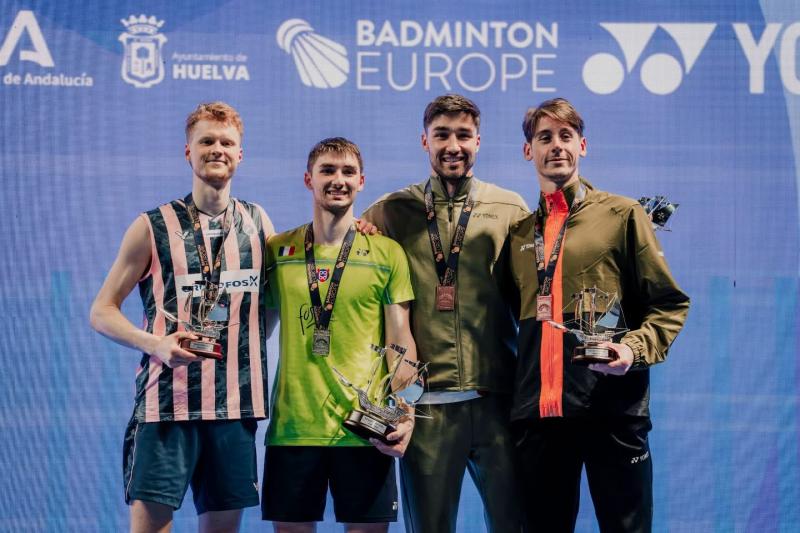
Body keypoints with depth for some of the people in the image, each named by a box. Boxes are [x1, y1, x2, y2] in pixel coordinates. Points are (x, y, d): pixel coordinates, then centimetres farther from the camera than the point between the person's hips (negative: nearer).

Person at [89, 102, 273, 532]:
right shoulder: (154, 227, 1)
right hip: (167, 398, -3)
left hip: (236, 400, 3)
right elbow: (102, 312, 1)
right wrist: (156, 344, -14)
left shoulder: (257, 222, 10)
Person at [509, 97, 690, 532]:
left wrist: (635, 349, -15)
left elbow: (669, 304, 2)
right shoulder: (519, 232, 17)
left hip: (612, 406, -4)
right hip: (536, 410, 4)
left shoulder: (621, 215, 5)